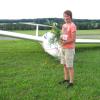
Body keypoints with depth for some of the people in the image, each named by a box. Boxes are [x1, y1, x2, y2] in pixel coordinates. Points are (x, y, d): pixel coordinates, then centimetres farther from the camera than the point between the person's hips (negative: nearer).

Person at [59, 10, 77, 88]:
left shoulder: (73, 26, -16)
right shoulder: (64, 25, 10)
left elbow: (73, 39, -18)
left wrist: (64, 42, -21)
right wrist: (61, 39, -6)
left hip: (69, 48, -8)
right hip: (63, 48, 8)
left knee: (70, 66, -1)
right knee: (65, 64, 16)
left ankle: (71, 82, 11)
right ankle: (66, 79, 30)